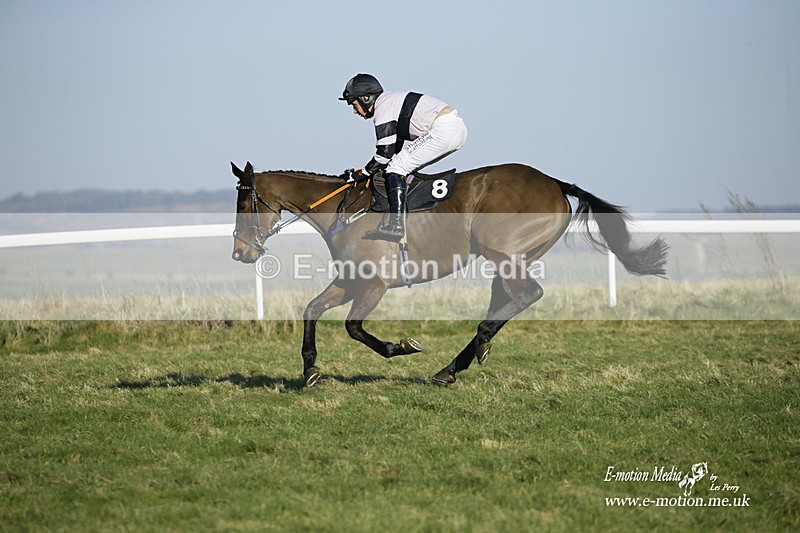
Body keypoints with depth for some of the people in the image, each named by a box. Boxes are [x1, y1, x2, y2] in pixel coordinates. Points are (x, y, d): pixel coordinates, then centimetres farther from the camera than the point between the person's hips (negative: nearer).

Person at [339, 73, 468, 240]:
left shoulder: (382, 107, -5)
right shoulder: (391, 100, 25)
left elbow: (385, 152, -10)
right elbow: (396, 148, 29)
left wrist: (361, 173, -1)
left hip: (444, 129, -11)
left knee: (396, 168, -11)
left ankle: (396, 224, -22)